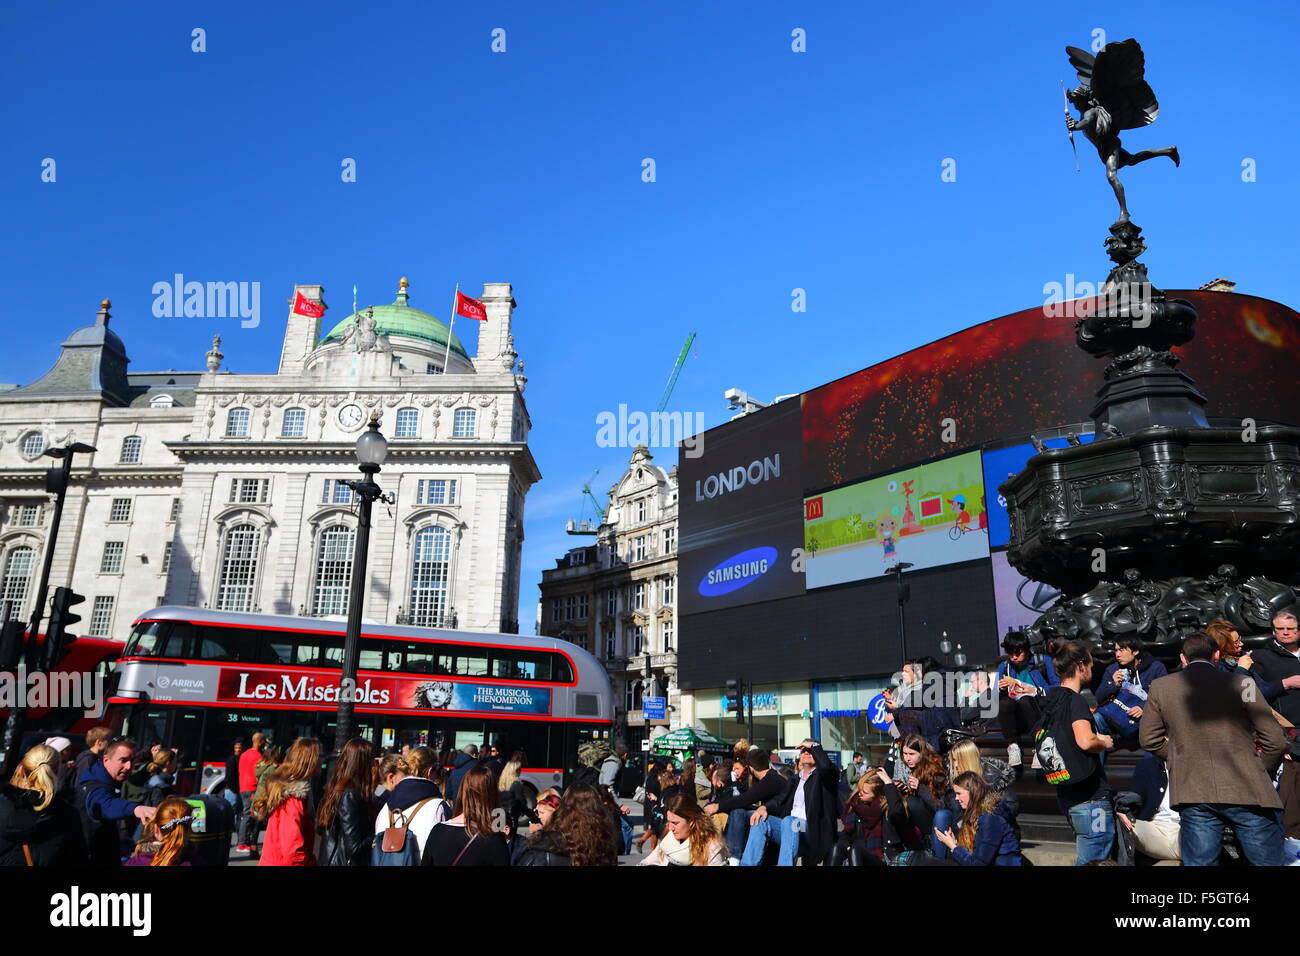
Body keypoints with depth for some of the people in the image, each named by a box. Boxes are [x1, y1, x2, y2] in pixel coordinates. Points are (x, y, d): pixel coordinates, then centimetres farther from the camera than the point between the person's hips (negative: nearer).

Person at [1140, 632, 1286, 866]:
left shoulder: (1160, 687, 2)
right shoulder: (1240, 684, -3)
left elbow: (1150, 740, 7)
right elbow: (1275, 742, -2)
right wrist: (1262, 775, 15)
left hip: (1192, 792, 2)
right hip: (1246, 792, -1)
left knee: (1199, 862, 7)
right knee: (1268, 861, 11)